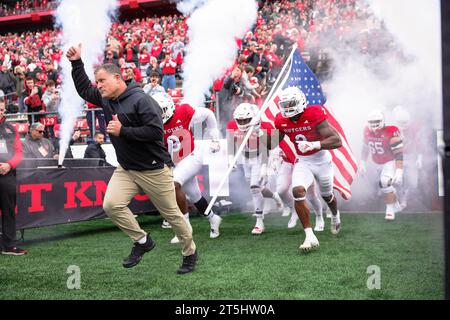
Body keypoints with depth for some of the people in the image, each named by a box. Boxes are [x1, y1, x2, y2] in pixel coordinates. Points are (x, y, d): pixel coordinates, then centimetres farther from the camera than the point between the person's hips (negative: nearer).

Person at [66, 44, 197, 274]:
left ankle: (190, 253, 27)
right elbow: (83, 89, 22)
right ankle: (142, 241, 8)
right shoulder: (105, 99, 6)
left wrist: (123, 131, -23)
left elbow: (156, 131, -25)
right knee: (111, 205, -13)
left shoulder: (141, 100, -18)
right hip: (126, 169, 7)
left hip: (154, 170, -7)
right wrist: (76, 63, 12)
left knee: (171, 213, 5)